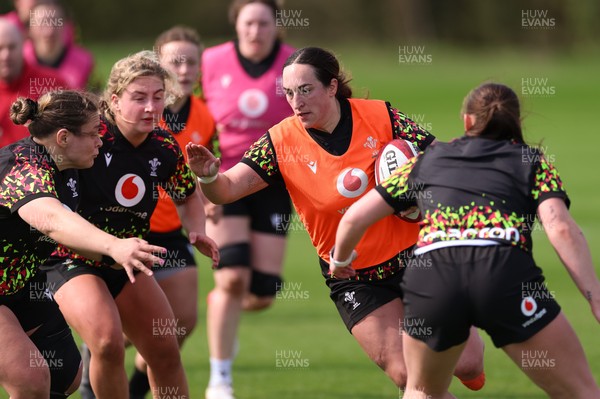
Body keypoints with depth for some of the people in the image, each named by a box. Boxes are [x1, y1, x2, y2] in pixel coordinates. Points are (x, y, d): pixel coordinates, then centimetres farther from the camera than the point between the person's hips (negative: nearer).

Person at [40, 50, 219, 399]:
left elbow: (188, 196, 15)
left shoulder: (165, 148, -5)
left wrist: (197, 232, -4)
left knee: (166, 353, 9)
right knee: (108, 342, -29)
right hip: (73, 260, -6)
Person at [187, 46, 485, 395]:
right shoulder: (282, 142, -11)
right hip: (355, 279, 0)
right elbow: (226, 190, -19)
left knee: (468, 365, 0)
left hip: (415, 255, 0)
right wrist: (208, 174, -41)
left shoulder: (380, 116, -10)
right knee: (408, 376, -9)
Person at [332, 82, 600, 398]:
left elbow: (354, 219, 28)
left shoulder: (428, 161, 28)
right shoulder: (533, 162, 21)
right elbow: (561, 229, 3)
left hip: (428, 276, 2)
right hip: (506, 274, -2)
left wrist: (339, 260, 47)